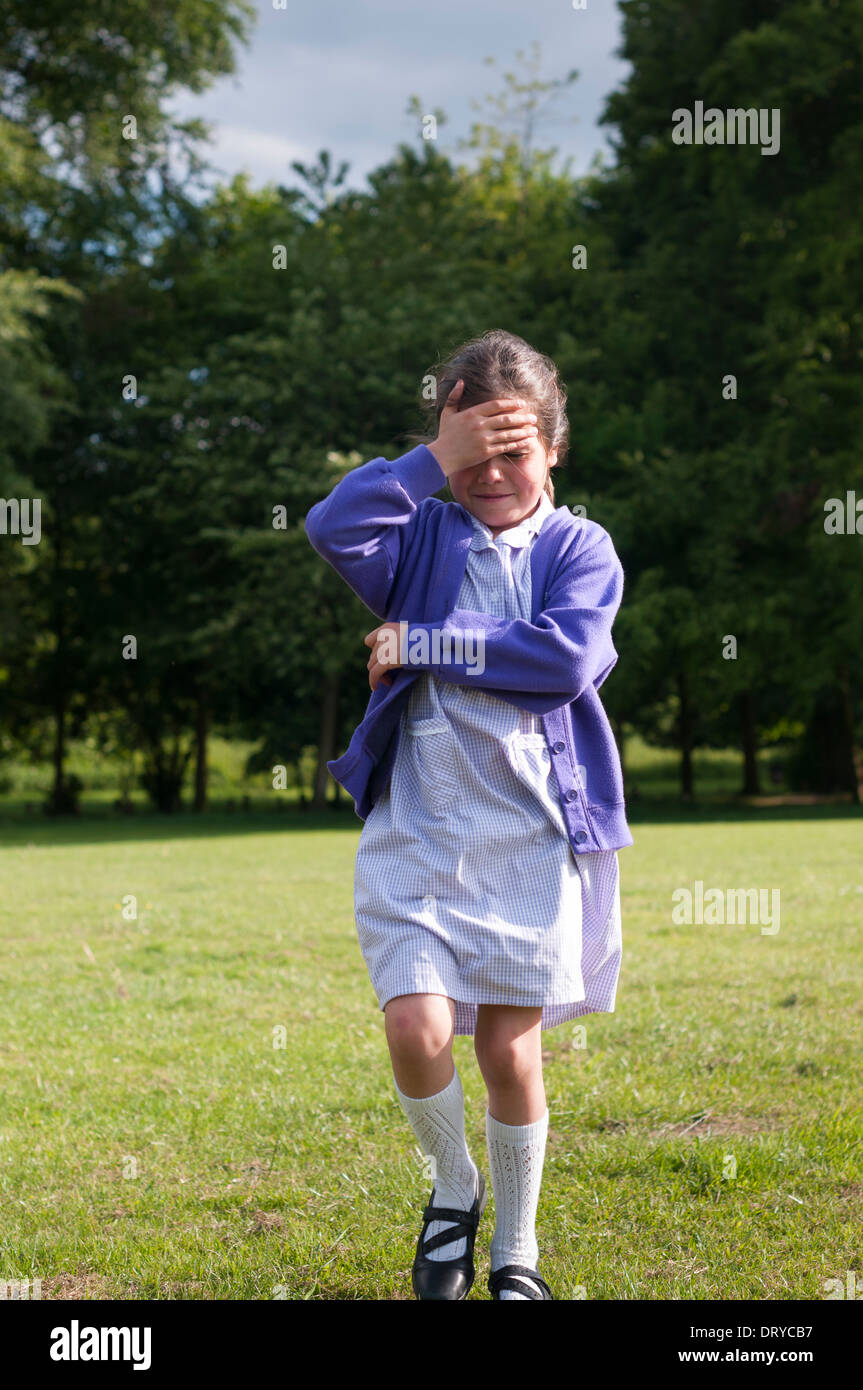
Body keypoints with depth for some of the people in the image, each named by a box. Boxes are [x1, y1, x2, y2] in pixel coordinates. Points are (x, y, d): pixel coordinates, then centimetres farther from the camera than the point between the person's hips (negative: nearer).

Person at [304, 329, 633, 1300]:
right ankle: (453, 1190, 16)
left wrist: (422, 644, -12)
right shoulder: (422, 536, 7)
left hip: (531, 829, -1)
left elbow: (568, 655, -16)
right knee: (416, 1026, -14)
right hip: (417, 826, 1)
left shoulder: (579, 548, 4)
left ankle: (516, 1249, 25)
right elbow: (333, 528, -14)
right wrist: (435, 459, -15)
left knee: (509, 1047, 6)